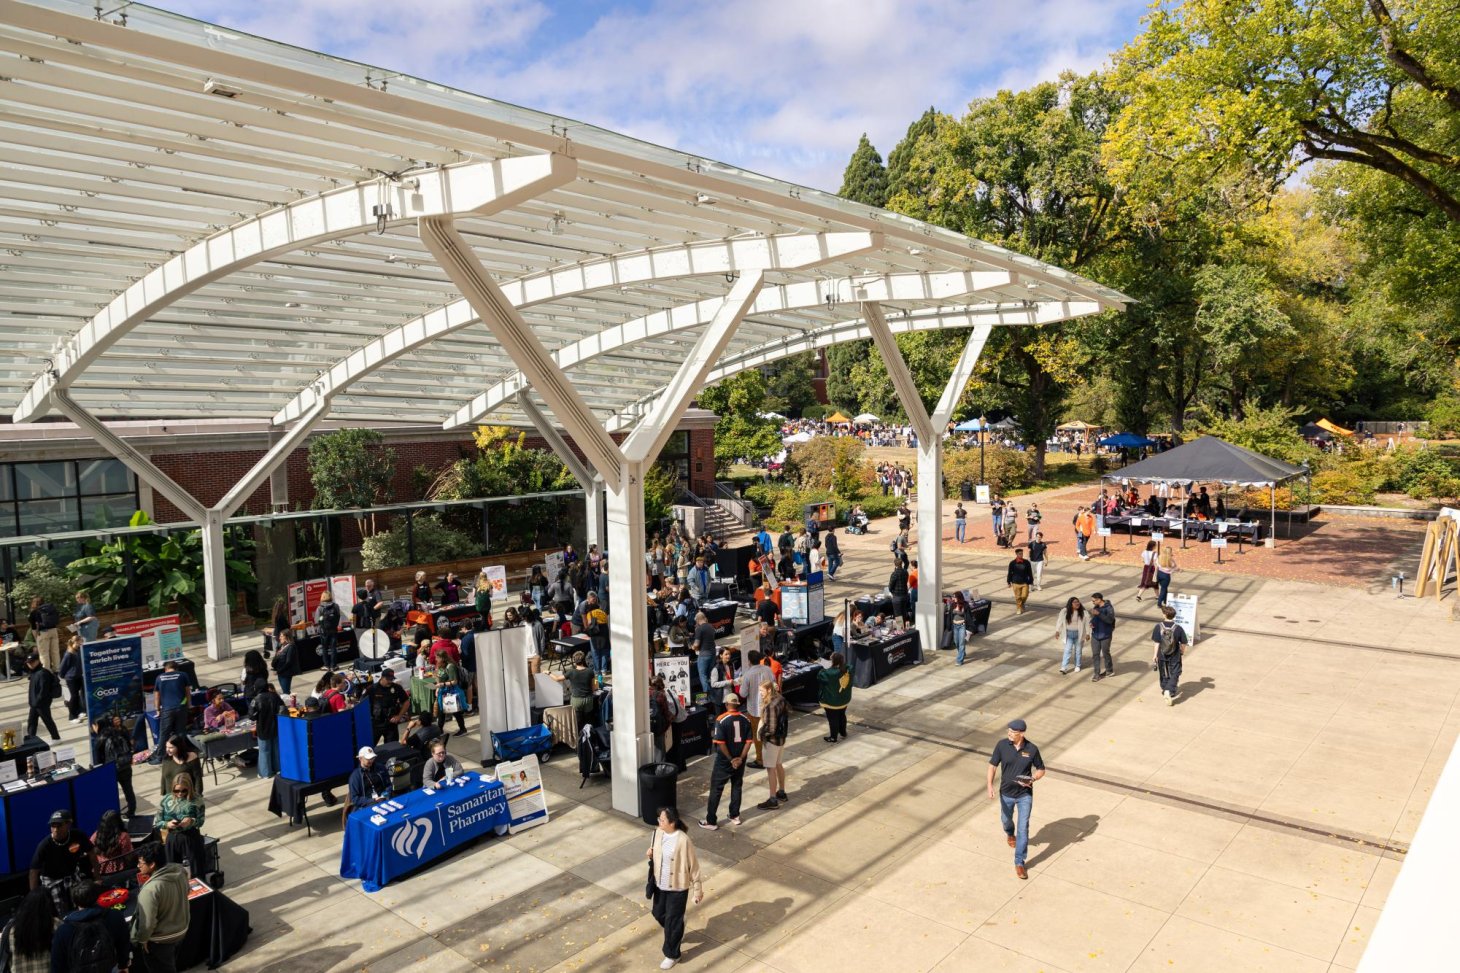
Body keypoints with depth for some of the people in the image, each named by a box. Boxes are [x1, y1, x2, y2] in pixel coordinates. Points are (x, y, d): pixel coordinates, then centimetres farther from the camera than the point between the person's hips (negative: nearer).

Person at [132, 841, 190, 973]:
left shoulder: (150, 889, -35)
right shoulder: (180, 872, -13)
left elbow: (147, 922, -26)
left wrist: (142, 939, -10)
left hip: (160, 940, -6)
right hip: (181, 930, 6)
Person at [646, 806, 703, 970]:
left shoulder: (683, 840, -27)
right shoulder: (658, 833, -8)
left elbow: (693, 866, -17)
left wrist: (698, 889, -10)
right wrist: (650, 855, -14)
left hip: (677, 887, -7)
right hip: (660, 884, 7)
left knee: (672, 921, 7)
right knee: (659, 914, 22)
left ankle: (672, 955, 31)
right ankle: (678, 934, 52)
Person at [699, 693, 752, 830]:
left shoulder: (722, 720, -16)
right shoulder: (745, 720, -2)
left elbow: (720, 743, -19)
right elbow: (748, 741, -4)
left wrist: (731, 759, -11)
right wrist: (740, 758, -4)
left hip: (724, 761, -4)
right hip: (739, 760, 4)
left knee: (716, 789, 5)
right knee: (737, 786, 20)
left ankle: (711, 821, 7)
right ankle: (735, 816, 27)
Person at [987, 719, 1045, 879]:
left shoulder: (1032, 749, -16)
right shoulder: (1002, 745, -15)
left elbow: (1041, 769, -1)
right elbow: (993, 765, -7)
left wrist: (1032, 779, -21)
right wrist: (990, 785, -18)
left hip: (1025, 795, -2)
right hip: (1006, 793, 2)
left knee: (1023, 828, -5)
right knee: (1006, 819, 24)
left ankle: (1019, 863, 7)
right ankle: (1009, 833, 60)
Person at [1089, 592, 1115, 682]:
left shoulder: (1109, 608, -14)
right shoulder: (1095, 607, 4)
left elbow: (1110, 620, -26)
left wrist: (1098, 613, -34)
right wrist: (1091, 623, -4)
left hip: (1105, 636, -5)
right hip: (1095, 635, 5)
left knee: (1105, 653, 9)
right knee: (1095, 654, 5)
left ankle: (1109, 670, 33)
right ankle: (1097, 674, 12)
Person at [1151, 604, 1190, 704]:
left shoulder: (1158, 627, -14)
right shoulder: (1178, 628, -14)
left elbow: (1157, 643, -12)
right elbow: (1183, 643, -6)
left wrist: (1155, 655, -4)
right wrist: (1183, 652, 13)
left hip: (1162, 655, 1)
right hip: (1174, 656, -1)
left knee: (1164, 674, 19)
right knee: (1174, 674, 9)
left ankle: (1165, 690, 35)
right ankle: (1169, 691, -7)